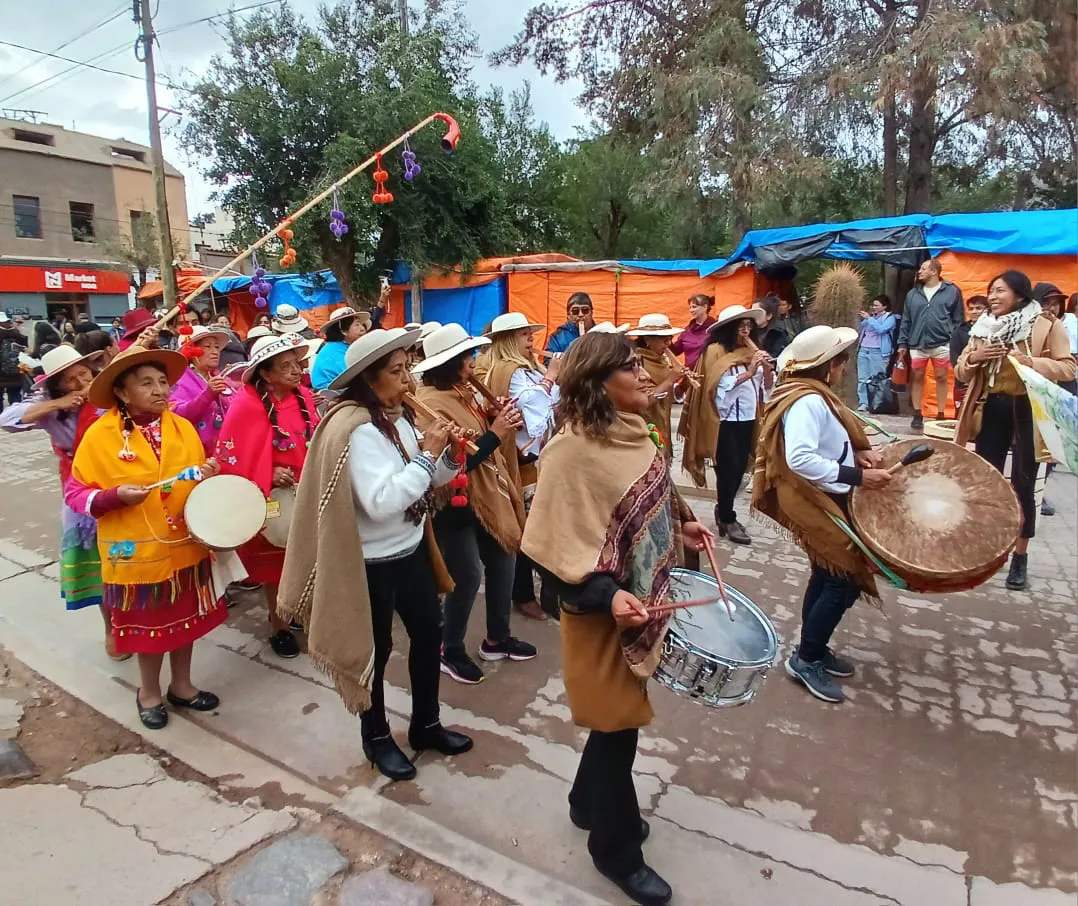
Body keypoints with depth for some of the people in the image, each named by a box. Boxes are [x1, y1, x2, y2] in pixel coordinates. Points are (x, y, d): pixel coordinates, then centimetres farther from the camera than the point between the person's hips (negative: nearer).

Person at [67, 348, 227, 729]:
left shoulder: (182, 428, 0)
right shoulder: (100, 435, -11)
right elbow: (75, 492, -7)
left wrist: (208, 475, -12)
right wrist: (116, 495, -24)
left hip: (185, 545, 3)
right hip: (138, 551, -3)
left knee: (185, 617, 15)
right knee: (149, 623, 12)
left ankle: (181, 685, 36)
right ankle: (149, 692, 36)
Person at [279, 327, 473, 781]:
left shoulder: (399, 418, 3)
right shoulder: (357, 430, -22)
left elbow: (427, 482, 9)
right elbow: (381, 502, -30)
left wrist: (446, 453, -10)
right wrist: (426, 455, -25)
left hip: (411, 548, 8)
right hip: (373, 561, -8)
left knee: (429, 633, 17)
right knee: (376, 649, 11)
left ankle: (425, 723, 38)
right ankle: (376, 737, 34)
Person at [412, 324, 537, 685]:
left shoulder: (462, 392, 7)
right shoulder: (431, 404, -20)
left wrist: (500, 421, -3)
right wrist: (494, 433, -24)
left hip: (484, 495, 9)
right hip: (455, 503, -9)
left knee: (502, 560, 15)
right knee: (467, 576, 1)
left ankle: (497, 639, 34)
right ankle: (450, 651, 24)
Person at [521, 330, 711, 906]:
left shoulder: (632, 434, 0)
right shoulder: (572, 451, -26)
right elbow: (554, 552, -26)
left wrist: (681, 523, 11)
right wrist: (607, 598, -35)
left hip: (645, 602, 8)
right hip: (607, 617, -8)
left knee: (620, 714, 24)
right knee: (618, 722, 9)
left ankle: (589, 803, 49)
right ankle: (616, 849, 34)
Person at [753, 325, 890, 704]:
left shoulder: (814, 396, 8)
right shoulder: (808, 402, -25)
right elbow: (799, 458, -38)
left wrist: (857, 451, 1)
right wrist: (856, 476, -33)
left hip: (825, 500, 11)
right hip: (818, 503, -11)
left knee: (827, 576, 20)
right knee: (846, 581, -3)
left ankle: (811, 650, 35)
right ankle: (806, 660, 10)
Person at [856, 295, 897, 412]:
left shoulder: (890, 318, 3)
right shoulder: (871, 316, 19)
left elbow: (881, 329, -15)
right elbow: (860, 332, 25)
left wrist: (869, 318, -11)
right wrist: (862, 320, 11)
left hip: (878, 352, -6)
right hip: (863, 350, 6)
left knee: (876, 379, -9)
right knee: (862, 379, -1)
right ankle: (863, 403, -1)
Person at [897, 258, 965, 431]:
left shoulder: (952, 291, 1)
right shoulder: (912, 293, 9)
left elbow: (959, 320, 1)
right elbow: (906, 321, 10)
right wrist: (902, 343, 5)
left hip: (942, 343, -2)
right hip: (917, 344, 2)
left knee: (941, 378, 5)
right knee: (916, 378, 5)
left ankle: (940, 415, 13)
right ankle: (917, 415, 14)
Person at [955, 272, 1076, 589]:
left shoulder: (1047, 326, -4)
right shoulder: (984, 328, 9)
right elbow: (961, 373, 9)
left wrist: (1031, 362, -23)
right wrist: (974, 357, -12)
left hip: (1028, 412, -4)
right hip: (991, 410, 4)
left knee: (1022, 486, 1)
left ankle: (1020, 557, 15)